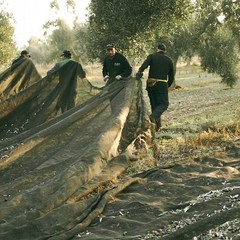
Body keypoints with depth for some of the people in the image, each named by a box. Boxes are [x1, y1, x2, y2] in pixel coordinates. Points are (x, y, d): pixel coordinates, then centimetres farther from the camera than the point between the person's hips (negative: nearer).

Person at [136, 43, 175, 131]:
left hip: (151, 84, 1)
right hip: (162, 84, -1)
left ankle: (157, 124, 13)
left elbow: (144, 65, -17)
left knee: (154, 104, 12)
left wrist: (139, 72, -27)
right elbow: (172, 75, 12)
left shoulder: (152, 56, 5)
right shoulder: (169, 60, 10)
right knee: (164, 104, 2)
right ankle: (154, 116, -26)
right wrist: (168, 86, 22)